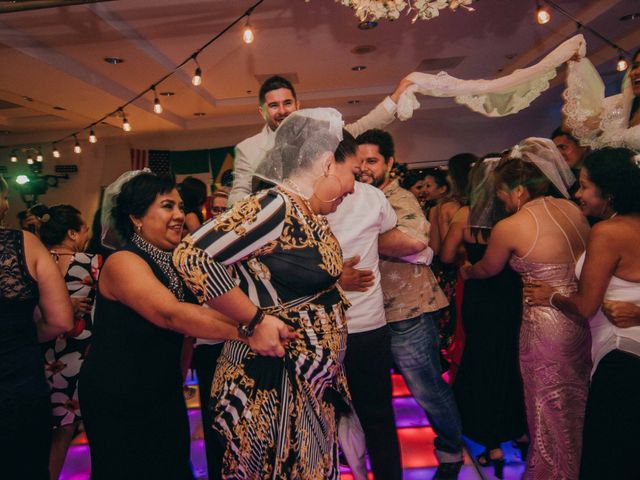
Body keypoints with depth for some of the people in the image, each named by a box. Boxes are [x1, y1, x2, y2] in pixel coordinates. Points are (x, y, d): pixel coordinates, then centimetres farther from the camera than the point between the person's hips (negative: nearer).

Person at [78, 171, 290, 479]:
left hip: (165, 394, 7)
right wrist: (247, 329, -47)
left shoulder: (174, 262, 3)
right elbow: (171, 314, -37)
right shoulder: (123, 261, -22)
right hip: (116, 401, -6)